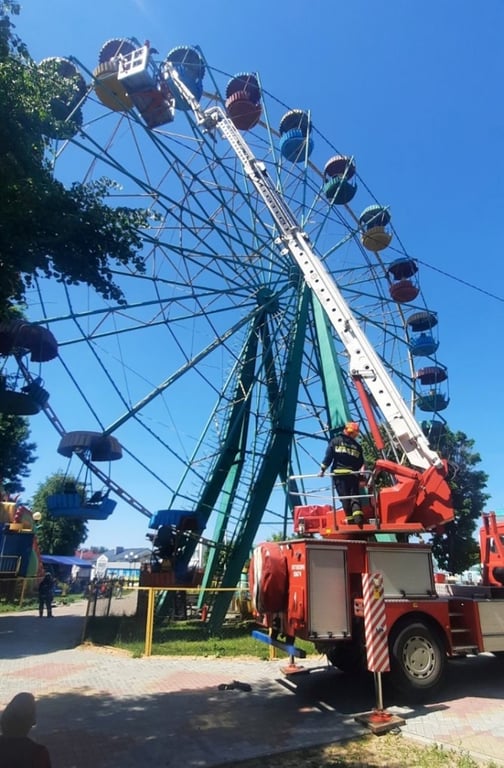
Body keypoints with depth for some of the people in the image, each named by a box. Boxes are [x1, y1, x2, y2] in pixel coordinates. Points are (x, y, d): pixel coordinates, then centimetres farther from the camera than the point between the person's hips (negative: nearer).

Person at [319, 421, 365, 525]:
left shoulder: (335, 441, 7)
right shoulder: (357, 446, 13)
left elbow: (328, 456, 0)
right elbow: (361, 463, 13)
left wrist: (322, 469, 3)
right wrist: (357, 472, 27)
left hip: (338, 473, -1)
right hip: (353, 474, 2)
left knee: (344, 497, -1)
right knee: (354, 496, 2)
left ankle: (350, 519, -8)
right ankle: (357, 514, -20)